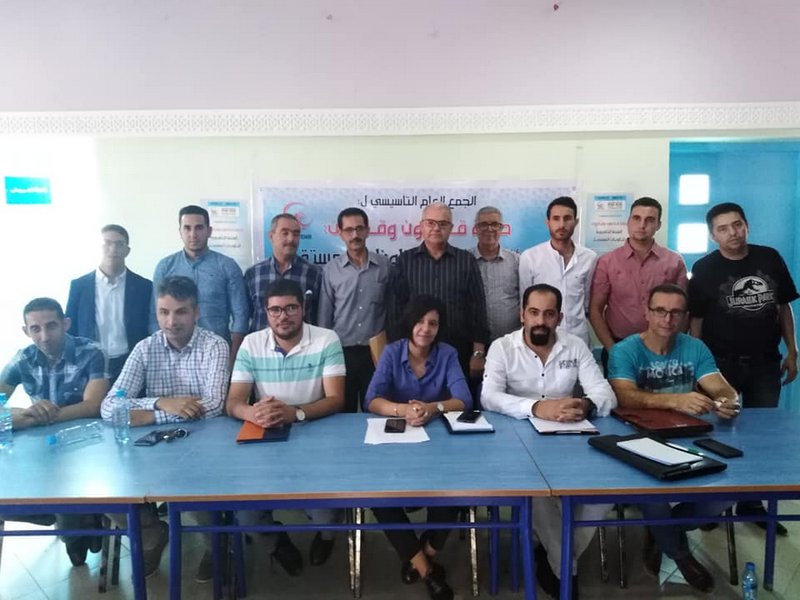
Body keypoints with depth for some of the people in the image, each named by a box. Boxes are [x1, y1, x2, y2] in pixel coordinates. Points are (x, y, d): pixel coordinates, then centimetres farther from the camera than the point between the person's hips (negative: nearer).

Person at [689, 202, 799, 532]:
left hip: (765, 363, 3)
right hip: (721, 363, -3)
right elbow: (695, 319, -6)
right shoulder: (704, 269, -8)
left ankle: (751, 503, 31)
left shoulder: (770, 258, 1)